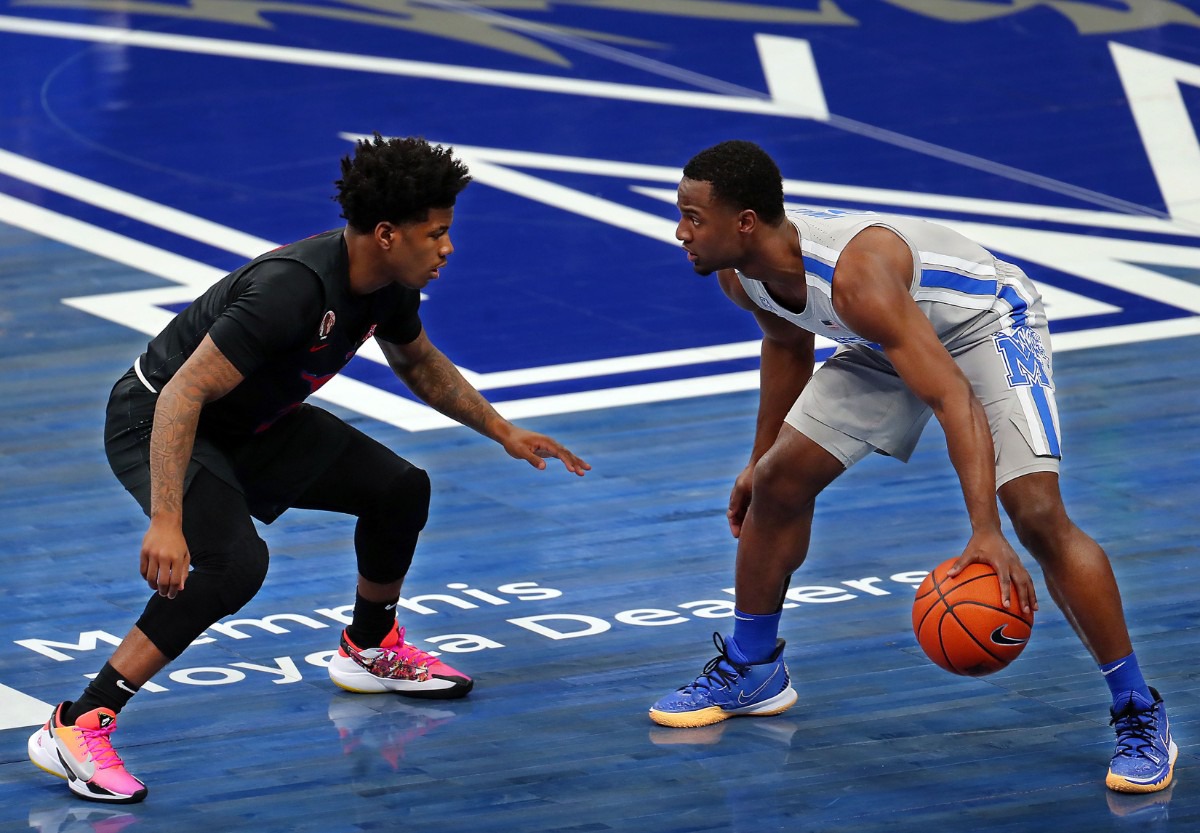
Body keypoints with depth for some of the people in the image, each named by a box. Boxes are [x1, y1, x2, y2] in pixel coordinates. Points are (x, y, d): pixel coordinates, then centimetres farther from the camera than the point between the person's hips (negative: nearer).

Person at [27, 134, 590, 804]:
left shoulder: (388, 284, -7)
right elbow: (183, 395, -38)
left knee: (400, 489, 11)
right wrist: (165, 522, -43)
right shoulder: (291, 291, -35)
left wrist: (503, 431, 19)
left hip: (254, 422, 9)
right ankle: (75, 727, -28)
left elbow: (420, 364, 18)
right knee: (234, 562, -32)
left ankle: (370, 652, 38)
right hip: (156, 423, -9)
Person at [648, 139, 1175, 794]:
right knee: (778, 481, 3)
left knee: (1037, 514, -23)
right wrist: (759, 455, 17)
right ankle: (749, 672, 24)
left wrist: (984, 533, -54)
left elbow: (955, 401, -45)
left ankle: (1140, 717, -14)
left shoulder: (857, 274, -41)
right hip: (887, 345, 8)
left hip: (988, 323, -8)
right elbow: (787, 345, 8)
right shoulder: (740, 273, -17)